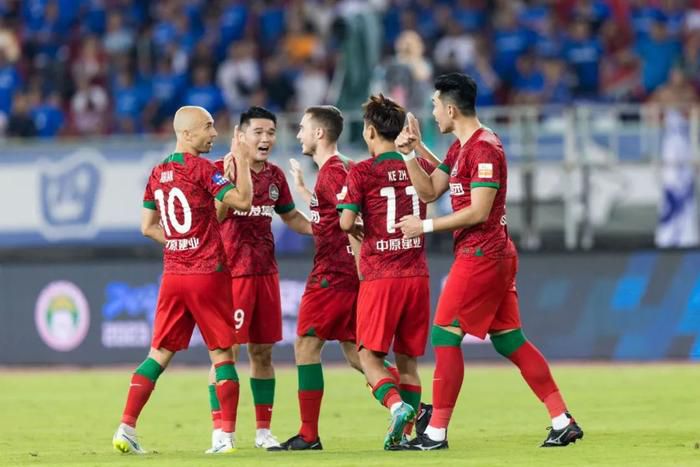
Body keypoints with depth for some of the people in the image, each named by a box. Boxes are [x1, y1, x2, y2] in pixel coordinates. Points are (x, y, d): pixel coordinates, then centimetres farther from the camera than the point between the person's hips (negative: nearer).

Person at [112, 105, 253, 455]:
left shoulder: (158, 173, 10)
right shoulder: (201, 168, -10)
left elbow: (148, 227, 14)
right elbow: (242, 201, -15)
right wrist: (241, 160, -6)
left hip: (172, 275, 6)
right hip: (208, 274, -6)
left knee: (159, 353, 8)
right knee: (221, 353, 2)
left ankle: (126, 429, 0)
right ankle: (226, 436, -1)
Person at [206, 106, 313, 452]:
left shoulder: (275, 176, 10)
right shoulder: (221, 171, -8)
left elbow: (290, 216, 23)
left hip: (265, 273, 6)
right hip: (231, 272, -6)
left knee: (262, 352, 9)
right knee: (227, 351, -7)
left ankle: (263, 430, 16)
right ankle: (219, 432, -2)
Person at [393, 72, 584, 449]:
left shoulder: (484, 149, -16)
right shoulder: (460, 148, 15)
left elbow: (478, 211, -20)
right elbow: (429, 191, 18)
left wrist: (425, 226, -15)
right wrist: (410, 153, 6)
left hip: (482, 255, -10)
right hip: (494, 254, 10)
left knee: (445, 336, -7)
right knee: (508, 340, 10)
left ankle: (436, 432, -4)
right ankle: (563, 422, 9)